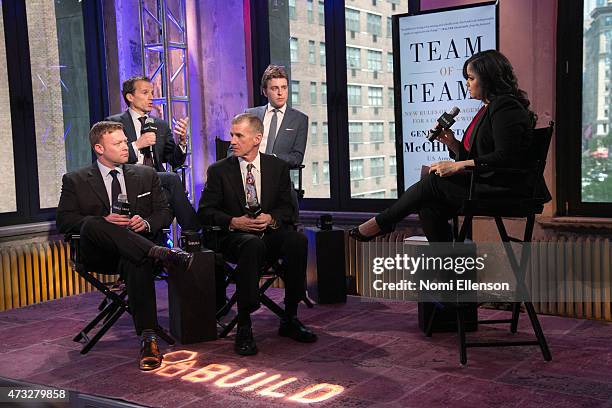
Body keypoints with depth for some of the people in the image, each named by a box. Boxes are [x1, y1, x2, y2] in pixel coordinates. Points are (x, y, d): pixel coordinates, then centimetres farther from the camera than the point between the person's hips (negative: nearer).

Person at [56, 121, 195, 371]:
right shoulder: (76, 181, 12)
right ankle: (161, 253, -44)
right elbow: (64, 221, 2)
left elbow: (165, 212, 15)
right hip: (98, 255, -1)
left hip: (133, 251, 1)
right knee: (92, 224, -35)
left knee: (138, 264, -37)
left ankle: (148, 339, -43)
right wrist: (103, 220, -15)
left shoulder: (146, 175, 19)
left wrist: (146, 223, -9)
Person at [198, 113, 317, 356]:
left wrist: (272, 219, -14)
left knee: (298, 239, -30)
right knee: (253, 245, -38)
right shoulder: (219, 170, 4)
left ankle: (290, 319, -18)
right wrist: (234, 222, -17)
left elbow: (287, 208, 10)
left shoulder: (278, 167, 10)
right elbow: (205, 211, 1)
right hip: (236, 237, -2)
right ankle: (244, 327, -31)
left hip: (271, 233, 3)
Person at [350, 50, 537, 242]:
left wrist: (458, 166, -20)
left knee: (433, 182, -15)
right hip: (484, 184, 9)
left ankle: (381, 223, -1)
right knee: (429, 206, -10)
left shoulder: (506, 107, -12)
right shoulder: (488, 108, 20)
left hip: (504, 189, -9)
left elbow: (504, 157, -22)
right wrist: (452, 143, 2)